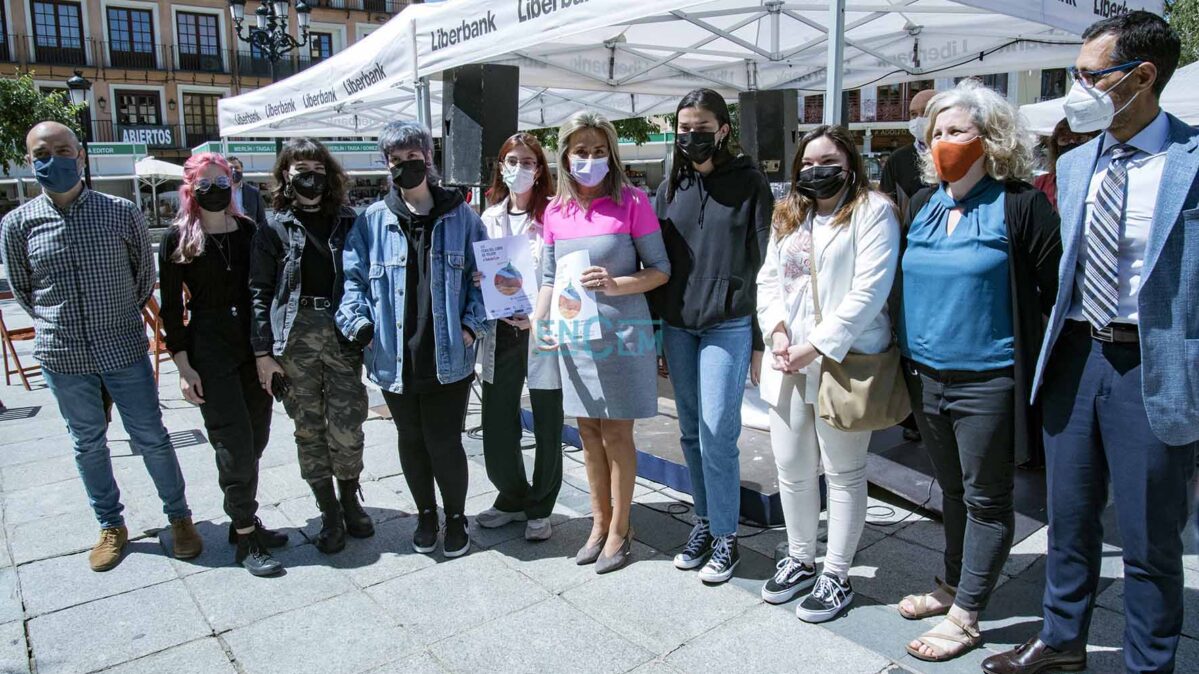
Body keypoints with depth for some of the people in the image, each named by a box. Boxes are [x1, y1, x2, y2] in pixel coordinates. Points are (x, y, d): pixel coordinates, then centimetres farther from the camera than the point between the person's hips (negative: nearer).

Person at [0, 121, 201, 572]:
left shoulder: (121, 213, -5)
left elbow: (145, 274, 7)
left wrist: (122, 317, 9)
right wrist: (55, 321, 10)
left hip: (124, 349, -1)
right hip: (63, 355, 2)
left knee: (151, 438, 6)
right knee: (88, 444, 15)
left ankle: (178, 517, 24)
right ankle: (111, 526, 31)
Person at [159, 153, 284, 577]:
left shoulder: (249, 231, 6)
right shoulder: (178, 240, -3)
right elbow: (171, 308, -3)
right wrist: (183, 365, -8)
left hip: (254, 348, 4)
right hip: (210, 354, -4)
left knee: (256, 440, 10)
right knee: (234, 445, -4)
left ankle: (245, 522, 26)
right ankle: (245, 540, 7)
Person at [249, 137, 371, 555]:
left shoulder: (348, 223, 7)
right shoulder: (274, 229, 3)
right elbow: (260, 293, 1)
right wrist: (263, 352, -4)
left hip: (342, 334, 1)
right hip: (295, 337, 0)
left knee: (348, 427, 0)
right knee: (309, 429, 6)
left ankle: (349, 500, 25)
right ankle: (329, 514, 20)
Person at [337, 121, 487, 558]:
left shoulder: (460, 217, 2)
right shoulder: (372, 221, 4)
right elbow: (353, 277, 6)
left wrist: (471, 324, -7)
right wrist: (358, 322, -10)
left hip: (449, 357, -2)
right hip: (394, 358, 2)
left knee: (444, 442, 1)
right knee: (411, 440, 15)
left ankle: (456, 516, 27)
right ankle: (425, 514, 36)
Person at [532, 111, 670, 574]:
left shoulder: (632, 201, -9)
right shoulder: (556, 212, 5)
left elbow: (661, 270, -7)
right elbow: (550, 279, 10)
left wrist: (616, 284, -23)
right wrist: (538, 321, -7)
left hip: (622, 333, -4)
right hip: (574, 335, 5)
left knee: (616, 433, 4)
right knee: (589, 432, 14)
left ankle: (620, 530, 22)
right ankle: (600, 522, 31)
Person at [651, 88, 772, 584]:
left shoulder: (749, 183, 0)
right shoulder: (671, 188, 12)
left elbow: (765, 261, -2)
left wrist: (761, 341, -6)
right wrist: (654, 333, 10)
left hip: (728, 325, -4)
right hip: (677, 325, 4)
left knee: (717, 432, -6)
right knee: (691, 432, 9)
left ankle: (725, 538, 9)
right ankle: (704, 522, 23)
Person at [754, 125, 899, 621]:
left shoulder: (873, 211, -5)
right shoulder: (788, 216, 16)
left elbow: (869, 290, -14)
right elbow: (768, 280, 12)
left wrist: (815, 346, -17)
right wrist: (777, 330, -7)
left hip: (844, 362, -6)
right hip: (789, 363, 6)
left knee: (843, 474, 6)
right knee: (792, 470, 14)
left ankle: (836, 576, 21)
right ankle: (800, 560, 33)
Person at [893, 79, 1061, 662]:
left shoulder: (1020, 205, -10)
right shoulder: (922, 204, 8)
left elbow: (1056, 290, -10)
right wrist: (904, 359, 14)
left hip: (988, 381, -6)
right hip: (926, 377, 6)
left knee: (986, 500, 8)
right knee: (952, 490, 21)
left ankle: (964, 617, 20)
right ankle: (953, 585, 38)